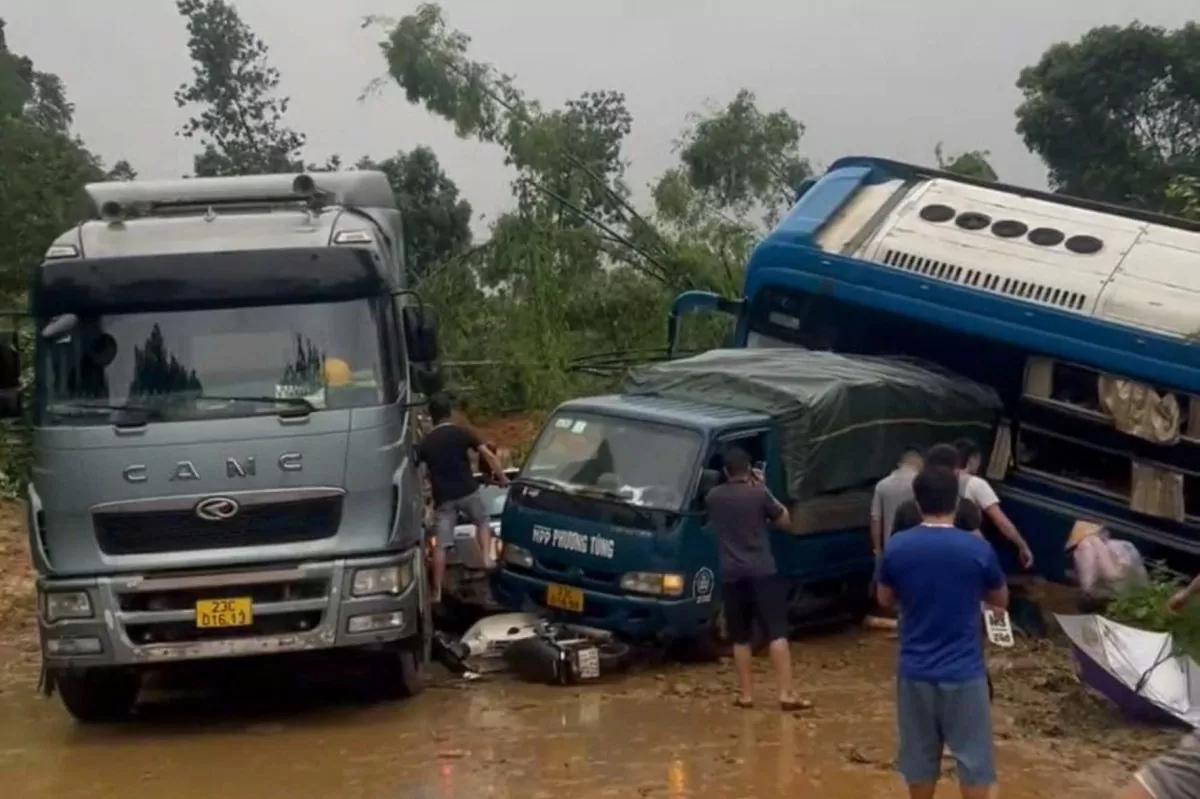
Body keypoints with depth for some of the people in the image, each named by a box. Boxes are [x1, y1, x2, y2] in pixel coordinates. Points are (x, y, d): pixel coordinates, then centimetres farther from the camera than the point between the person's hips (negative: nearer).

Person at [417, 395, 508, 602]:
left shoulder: (425, 442, 8)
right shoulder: (463, 433, 2)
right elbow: (489, 455, -5)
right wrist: (502, 478, 3)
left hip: (442, 497, 1)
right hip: (467, 490, -1)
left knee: (440, 545, 1)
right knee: (482, 522, 26)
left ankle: (437, 592, 0)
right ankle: (487, 557, 5)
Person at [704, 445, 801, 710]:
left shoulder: (713, 497, 4)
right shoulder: (759, 494, -7)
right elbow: (783, 519, 8)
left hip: (732, 575, 3)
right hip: (762, 573, -3)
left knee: (741, 638, 11)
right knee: (777, 633, -2)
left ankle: (745, 694, 12)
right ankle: (786, 693, -8)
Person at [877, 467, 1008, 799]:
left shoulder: (896, 547, -6)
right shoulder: (977, 548, -10)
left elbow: (884, 600, 10)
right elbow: (1001, 600, 6)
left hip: (915, 670, 2)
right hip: (963, 672, -2)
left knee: (919, 754, 15)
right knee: (973, 756, 8)